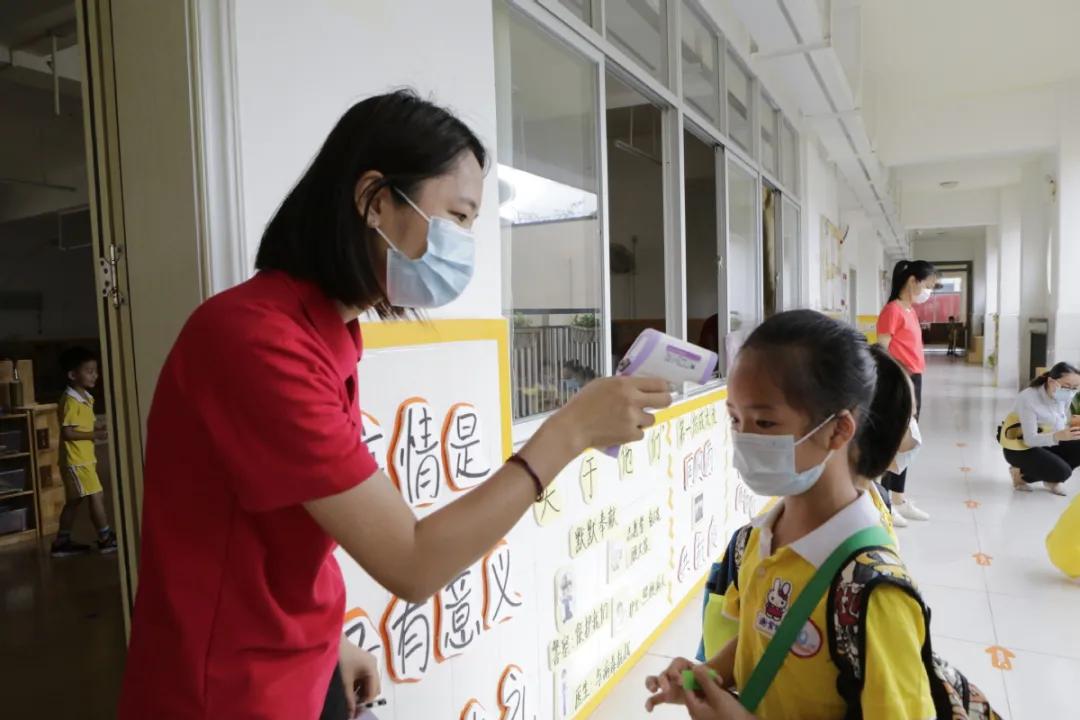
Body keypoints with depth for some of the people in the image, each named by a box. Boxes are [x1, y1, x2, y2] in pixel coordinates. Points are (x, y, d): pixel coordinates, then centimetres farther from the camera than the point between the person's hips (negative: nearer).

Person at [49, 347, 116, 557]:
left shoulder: (86, 398, 10)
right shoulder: (70, 401, -19)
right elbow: (67, 432, -22)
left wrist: (105, 428, 1)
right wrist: (94, 435, -21)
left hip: (84, 459, 10)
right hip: (76, 461, -10)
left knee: (74, 501, 15)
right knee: (96, 496, -5)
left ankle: (62, 542, 24)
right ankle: (106, 539, 4)